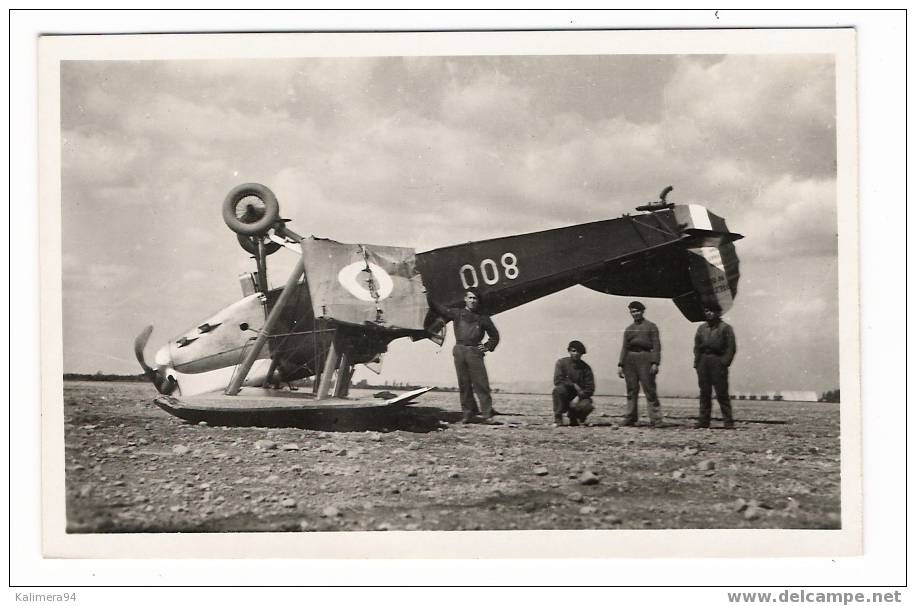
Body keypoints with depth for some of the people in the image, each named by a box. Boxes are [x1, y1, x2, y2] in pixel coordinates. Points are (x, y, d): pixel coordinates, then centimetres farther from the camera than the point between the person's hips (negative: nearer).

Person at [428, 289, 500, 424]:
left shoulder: (483, 318, 13)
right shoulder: (457, 313, 13)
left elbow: (494, 336, 21)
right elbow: (438, 309, 15)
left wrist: (487, 347, 9)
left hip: (475, 352, -1)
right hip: (460, 351, 1)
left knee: (481, 384, -8)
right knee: (464, 384, 2)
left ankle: (487, 414, -8)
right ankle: (468, 413, 8)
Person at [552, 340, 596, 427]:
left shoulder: (586, 368, -1)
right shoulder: (562, 362, -2)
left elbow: (590, 388, -6)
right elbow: (557, 380, -14)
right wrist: (574, 385, -18)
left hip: (580, 396, 1)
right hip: (565, 398, -1)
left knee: (586, 405, -31)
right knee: (559, 389, -33)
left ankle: (574, 414, 5)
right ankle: (558, 419, -22)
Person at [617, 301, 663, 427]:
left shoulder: (651, 326, 7)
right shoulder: (629, 329, 20)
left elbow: (656, 346, -1)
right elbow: (624, 347, 18)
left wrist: (655, 363, -12)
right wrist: (621, 365, 8)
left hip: (645, 359, -4)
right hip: (630, 360, 4)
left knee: (649, 389, -9)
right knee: (631, 390, 4)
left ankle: (655, 420, -9)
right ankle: (630, 419, 9)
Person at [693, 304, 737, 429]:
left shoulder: (725, 328, 4)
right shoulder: (701, 328, 19)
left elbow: (731, 347, -2)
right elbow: (696, 346, 17)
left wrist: (724, 362, -13)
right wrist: (697, 361, 5)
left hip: (718, 361, -5)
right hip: (703, 362, 5)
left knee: (722, 393, -7)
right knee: (704, 393, 4)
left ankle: (728, 422, -4)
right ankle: (703, 421, 6)